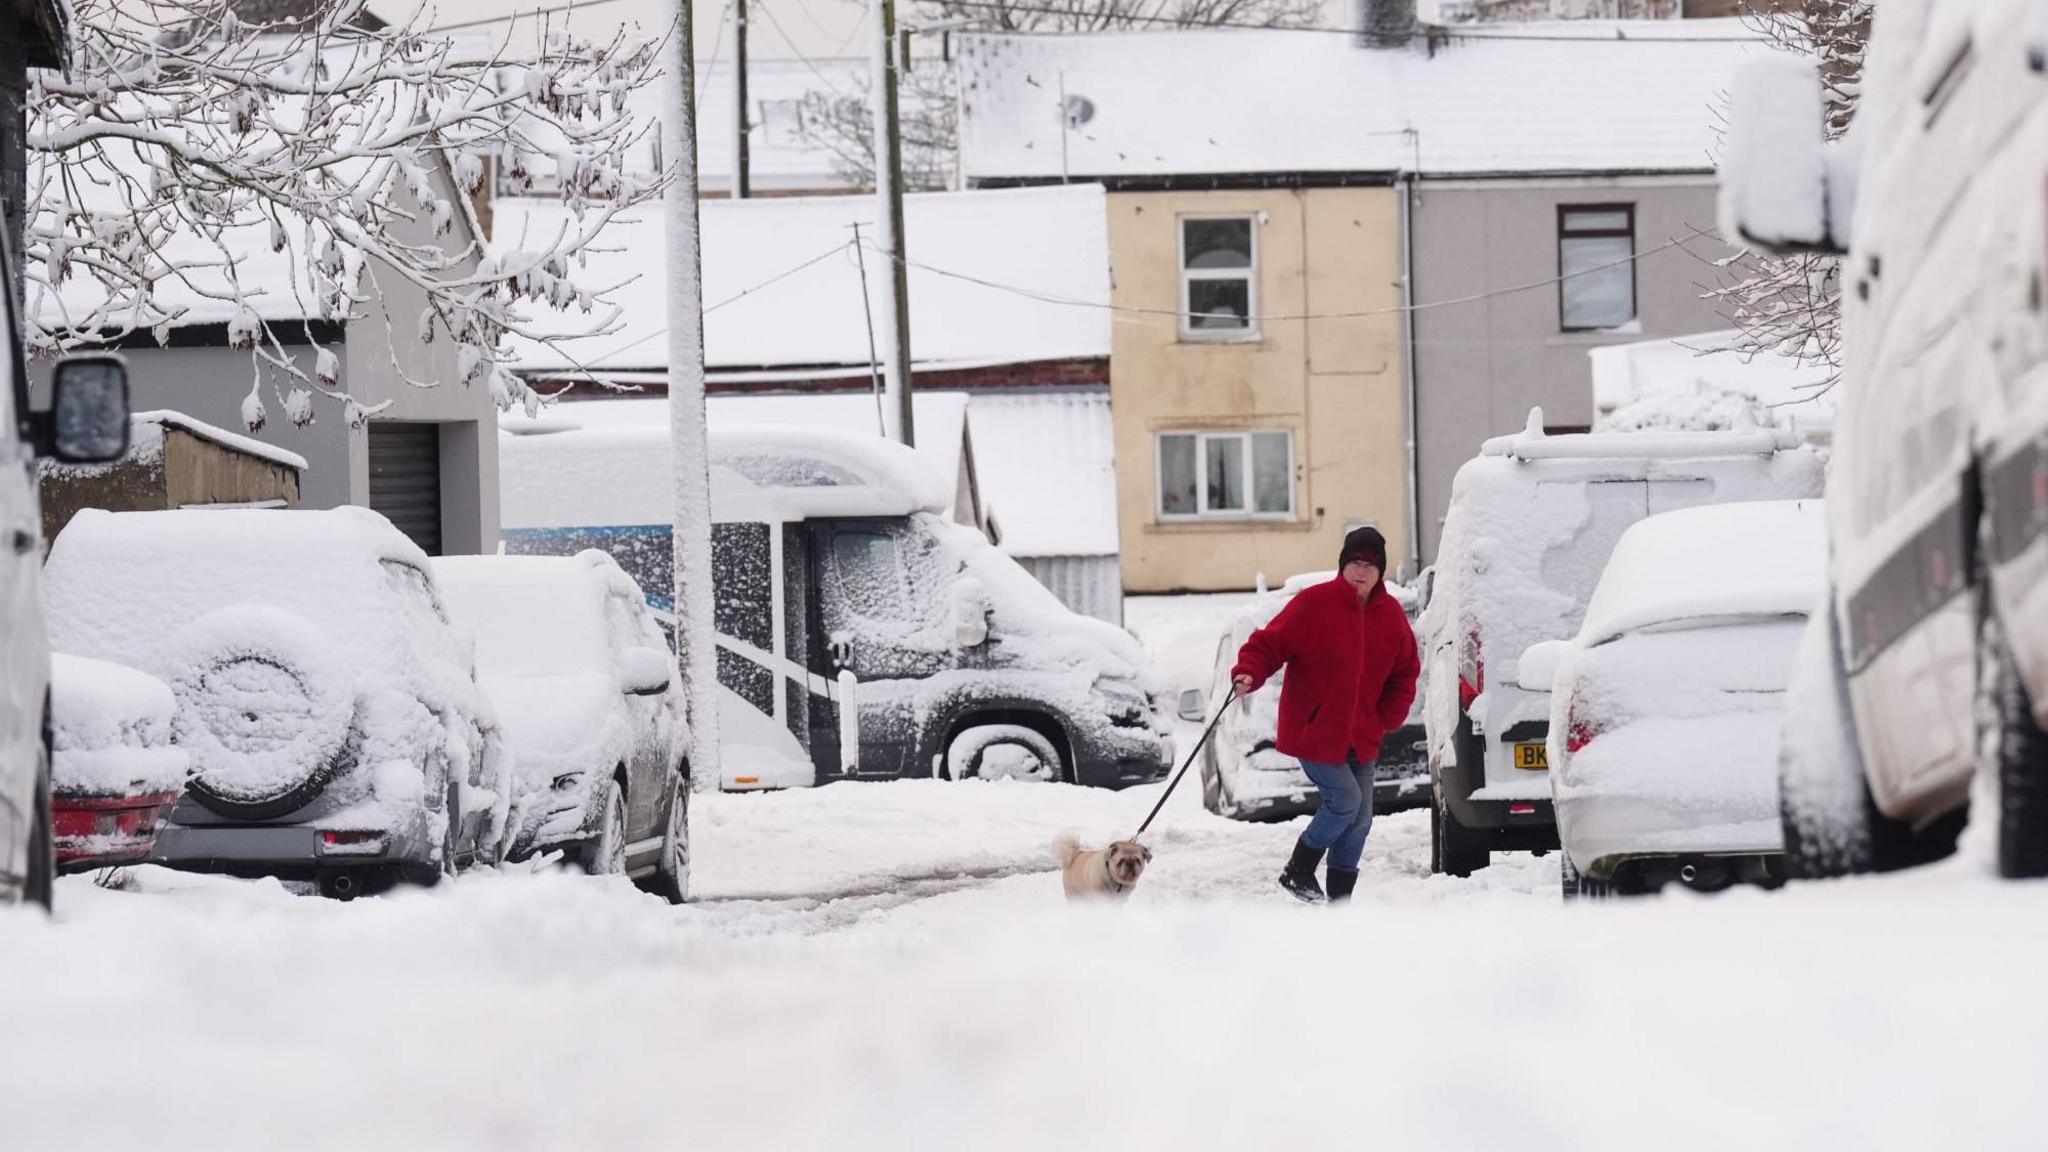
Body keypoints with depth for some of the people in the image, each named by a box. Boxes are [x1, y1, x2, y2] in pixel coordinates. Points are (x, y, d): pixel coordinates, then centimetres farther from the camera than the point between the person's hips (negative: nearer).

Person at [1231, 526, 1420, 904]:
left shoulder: (1391, 615, 4)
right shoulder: (1313, 603, -12)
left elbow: (1405, 672, 14)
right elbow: (1269, 643, -11)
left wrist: (1387, 718, 3)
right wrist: (1248, 674, -30)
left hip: (1361, 738, 6)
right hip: (1313, 733, -6)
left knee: (1360, 817, 6)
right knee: (1345, 800, -15)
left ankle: (1341, 896, 17)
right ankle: (1299, 872, 4)